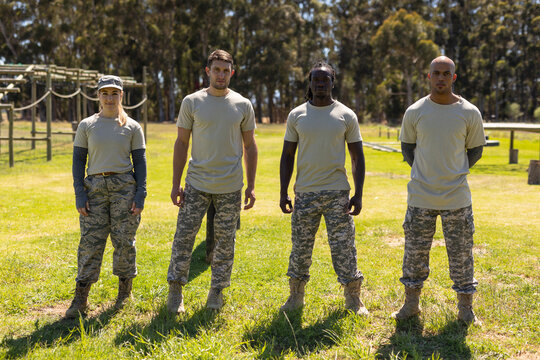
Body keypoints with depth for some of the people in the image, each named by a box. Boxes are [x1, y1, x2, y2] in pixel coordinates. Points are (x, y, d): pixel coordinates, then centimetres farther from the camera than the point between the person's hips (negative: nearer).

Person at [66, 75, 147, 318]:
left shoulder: (132, 127, 5)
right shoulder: (87, 126, 7)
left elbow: (139, 161, 4)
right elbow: (78, 160, 6)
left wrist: (140, 194, -4)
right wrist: (79, 193, -4)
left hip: (124, 186, -1)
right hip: (94, 187, 1)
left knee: (124, 241, 3)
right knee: (90, 241, -2)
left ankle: (125, 290, 20)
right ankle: (80, 299, 3)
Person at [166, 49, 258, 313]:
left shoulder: (243, 105, 3)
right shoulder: (192, 102, 1)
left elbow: (250, 146, 8)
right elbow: (181, 143, 4)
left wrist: (251, 186, 3)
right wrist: (175, 183, -1)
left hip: (230, 187, 1)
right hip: (196, 183, -1)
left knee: (225, 241, 7)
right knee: (184, 236, -1)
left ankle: (217, 290, 22)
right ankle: (175, 289, 14)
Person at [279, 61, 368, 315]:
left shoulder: (346, 116, 1)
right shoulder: (296, 115, 5)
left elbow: (357, 157, 3)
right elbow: (287, 156, 7)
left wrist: (358, 194, -5)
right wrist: (283, 193, 1)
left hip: (337, 193, -1)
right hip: (304, 192, 1)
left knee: (344, 247, 2)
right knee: (300, 247, 8)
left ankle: (353, 299, 15)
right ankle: (296, 297, 23)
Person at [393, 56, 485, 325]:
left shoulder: (469, 113, -1)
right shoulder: (415, 112, 0)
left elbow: (475, 150, 9)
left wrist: (455, 173, 2)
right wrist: (424, 172, 4)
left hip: (457, 196, -1)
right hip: (420, 196, 1)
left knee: (461, 253, 6)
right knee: (415, 251, 8)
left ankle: (465, 307, 21)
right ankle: (411, 303, 23)